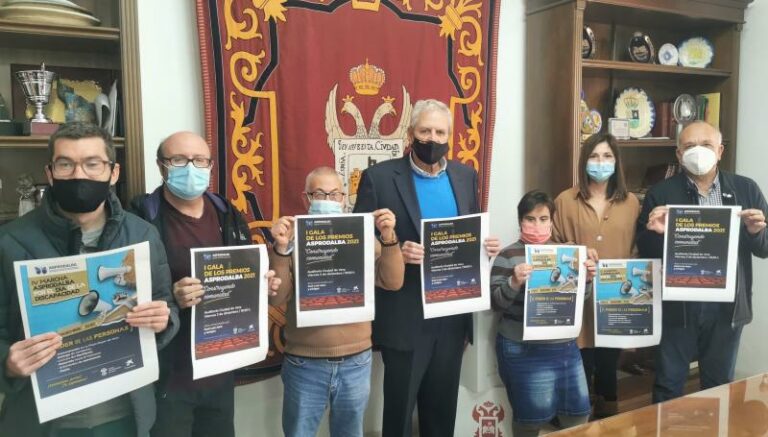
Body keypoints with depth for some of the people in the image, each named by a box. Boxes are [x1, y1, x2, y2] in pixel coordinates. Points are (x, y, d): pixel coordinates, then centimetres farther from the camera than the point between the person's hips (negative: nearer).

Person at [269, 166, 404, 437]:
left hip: (356, 362, 2)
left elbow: (392, 282, -7)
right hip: (304, 365, -1)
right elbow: (277, 298, -11)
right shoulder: (293, 239, -4)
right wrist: (281, 249, -25)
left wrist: (389, 238, -21)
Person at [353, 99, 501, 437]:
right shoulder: (379, 177, -8)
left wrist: (484, 247, -6)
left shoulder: (466, 176, 7)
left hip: (453, 316, 4)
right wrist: (395, 253, -25)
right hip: (405, 319, -4)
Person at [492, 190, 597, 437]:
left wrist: (586, 279, -3)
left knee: (578, 412, 12)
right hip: (525, 351, -5)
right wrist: (515, 282, -29)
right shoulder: (508, 256, -9)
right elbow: (496, 303, -12)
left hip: (566, 346, 5)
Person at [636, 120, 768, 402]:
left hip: (727, 305, 2)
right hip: (677, 305, -2)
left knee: (720, 384, 18)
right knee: (668, 383, 9)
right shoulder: (661, 194, -1)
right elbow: (645, 251, -1)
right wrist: (655, 232, -22)